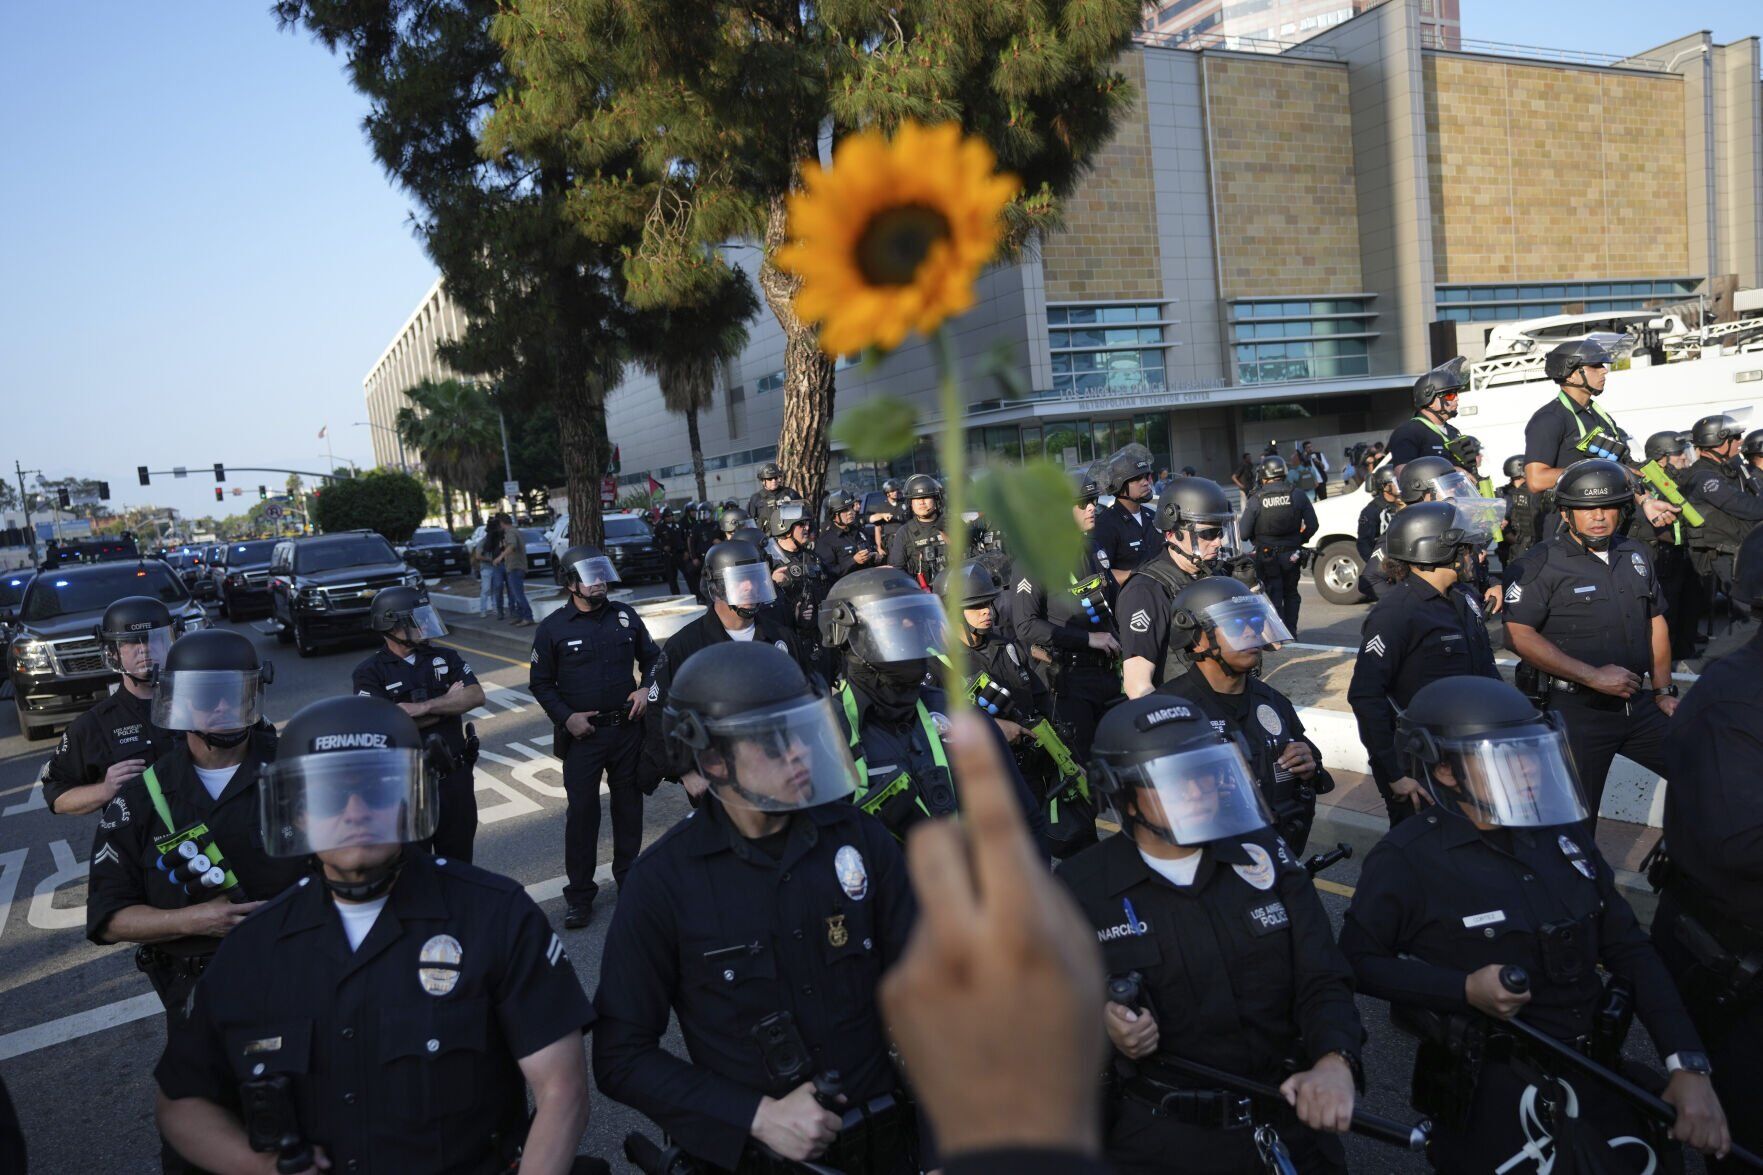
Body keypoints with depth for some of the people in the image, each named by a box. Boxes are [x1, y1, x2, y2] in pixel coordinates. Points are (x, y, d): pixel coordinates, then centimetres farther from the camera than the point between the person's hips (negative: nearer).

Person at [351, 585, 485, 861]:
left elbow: (476, 696, -10)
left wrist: (422, 707, -21)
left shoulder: (445, 658, 5)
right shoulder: (371, 673, -7)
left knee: (459, 860, 16)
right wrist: (447, 703, -11)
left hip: (456, 776, 3)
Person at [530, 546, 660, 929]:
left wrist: (646, 687, -3)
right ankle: (580, 894, 11)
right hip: (582, 735, -3)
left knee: (629, 804, 13)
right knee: (582, 811, 0)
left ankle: (629, 875, 31)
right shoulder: (553, 628, -5)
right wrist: (566, 717, -10)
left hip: (627, 728, 3)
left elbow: (651, 657, 15)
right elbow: (540, 683, 2)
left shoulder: (625, 616, 3)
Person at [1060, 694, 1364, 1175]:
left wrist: (1334, 1062, -26)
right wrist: (1098, 1019, -20)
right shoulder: (1082, 887, -11)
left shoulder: (1261, 854, -5)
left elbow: (1322, 979, -8)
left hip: (1289, 1124, 2)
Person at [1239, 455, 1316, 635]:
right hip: (1292, 554, 3)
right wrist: (1299, 539, 16)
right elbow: (1312, 525, -1)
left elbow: (1244, 533, -12)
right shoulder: (1297, 495, -4)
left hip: (1266, 556, -3)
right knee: (1291, 593, 18)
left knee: (1273, 594, 6)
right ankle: (1291, 631, 23)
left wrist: (1256, 541, 9)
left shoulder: (1256, 500, -11)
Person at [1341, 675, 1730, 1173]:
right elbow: (1356, 960, -9)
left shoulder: (1563, 834, 3)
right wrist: (1465, 990, -20)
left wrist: (1688, 1065, -3)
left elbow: (1629, 949, 6)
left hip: (1597, 1079, 6)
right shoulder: (1407, 860, -15)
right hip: (1492, 1100, -6)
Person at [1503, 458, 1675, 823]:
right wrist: (1594, 676, -20)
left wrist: (1664, 691, 15)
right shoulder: (1542, 563, -12)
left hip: (1639, 705, 6)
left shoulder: (1636, 555, 10)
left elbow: (1655, 621, 20)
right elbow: (1519, 636, -21)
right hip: (1576, 711, -6)